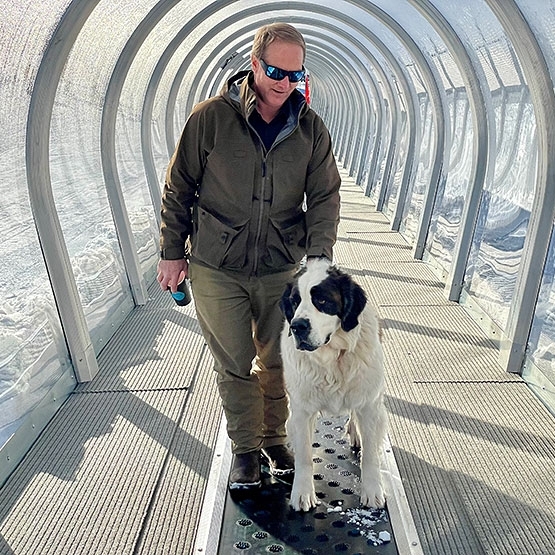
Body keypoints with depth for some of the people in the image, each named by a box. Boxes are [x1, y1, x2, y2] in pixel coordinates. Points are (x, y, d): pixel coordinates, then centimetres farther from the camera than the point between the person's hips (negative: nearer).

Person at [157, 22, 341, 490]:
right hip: (216, 269, -1)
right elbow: (178, 189, -1)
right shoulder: (211, 117, -8)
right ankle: (245, 447, 29)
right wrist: (172, 252, 1)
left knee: (276, 361, 13)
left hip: (282, 269, 2)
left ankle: (275, 437, 36)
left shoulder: (311, 128, -1)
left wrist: (318, 258, -13)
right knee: (234, 364, 8)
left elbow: (325, 197, 0)